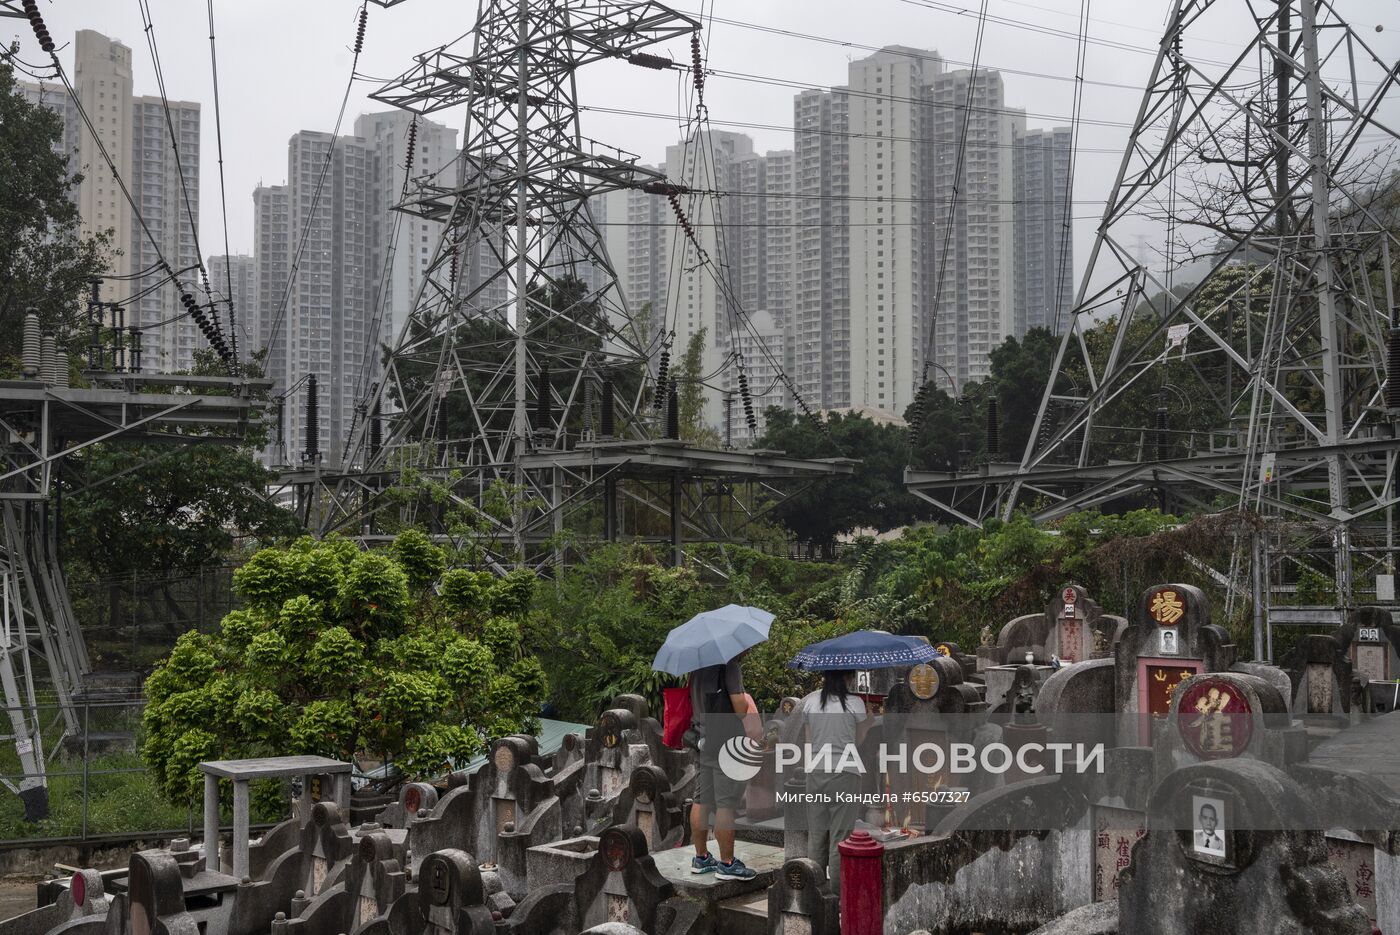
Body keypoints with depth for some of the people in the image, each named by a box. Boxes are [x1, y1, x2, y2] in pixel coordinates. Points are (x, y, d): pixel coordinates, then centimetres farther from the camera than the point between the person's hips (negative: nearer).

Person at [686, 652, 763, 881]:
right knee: (727, 804, -3)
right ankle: (727, 864, 2)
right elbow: (740, 707, -17)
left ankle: (701, 858, 20)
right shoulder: (730, 664, -15)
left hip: (702, 740, 8)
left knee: (702, 801, 12)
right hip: (726, 741, -8)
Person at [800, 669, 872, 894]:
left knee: (816, 833, 12)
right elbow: (858, 741, 2)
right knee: (841, 833, 2)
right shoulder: (855, 703, -7)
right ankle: (838, 888, 5)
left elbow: (809, 739, 8)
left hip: (816, 772, 3)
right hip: (846, 773, -3)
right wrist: (870, 720, 20)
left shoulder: (810, 701, 2)